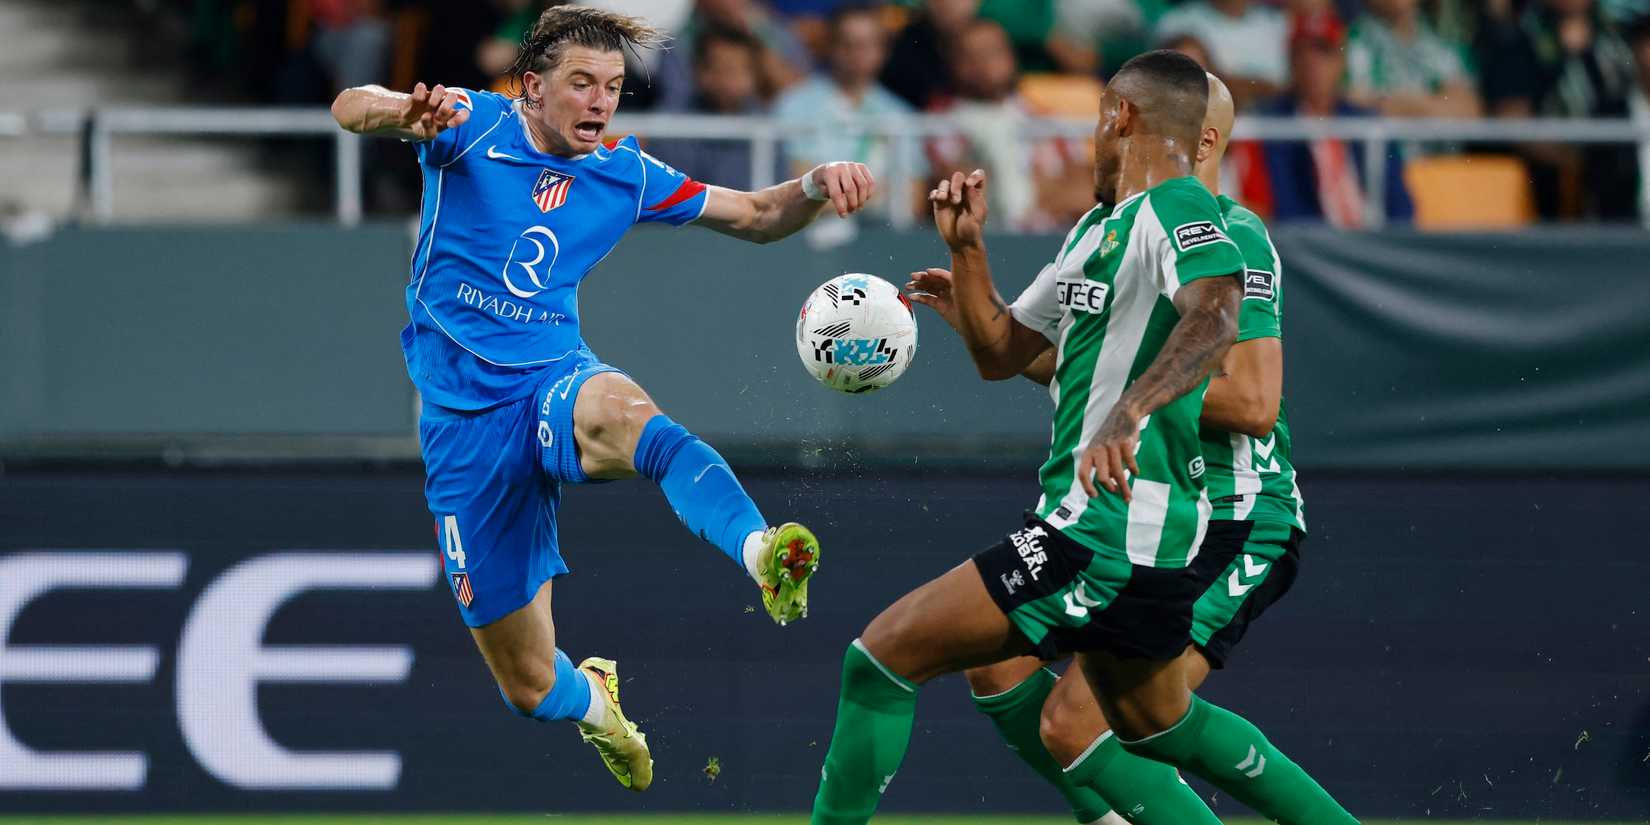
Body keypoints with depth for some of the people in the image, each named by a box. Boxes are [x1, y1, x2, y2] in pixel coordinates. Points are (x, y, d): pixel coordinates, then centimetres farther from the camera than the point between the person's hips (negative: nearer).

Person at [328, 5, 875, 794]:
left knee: (622, 411, -42)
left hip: (556, 382, 1)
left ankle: (761, 552, -66)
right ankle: (591, 698, 41)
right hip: (465, 418, -1)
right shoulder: (476, 126, -4)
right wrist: (406, 110, -45)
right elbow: (351, 107, -21)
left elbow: (754, 216, 16)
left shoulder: (623, 173, 7)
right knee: (531, 687, 2)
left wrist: (816, 187, -6)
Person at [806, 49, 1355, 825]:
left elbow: (1213, 317, -33)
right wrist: (965, 247, 9)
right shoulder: (1095, 229, 19)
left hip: (1112, 528, -11)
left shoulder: (1178, 210, -13)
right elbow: (998, 353, 24)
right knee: (1154, 723, 27)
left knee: (883, 653, -12)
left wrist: (1127, 412, -48)